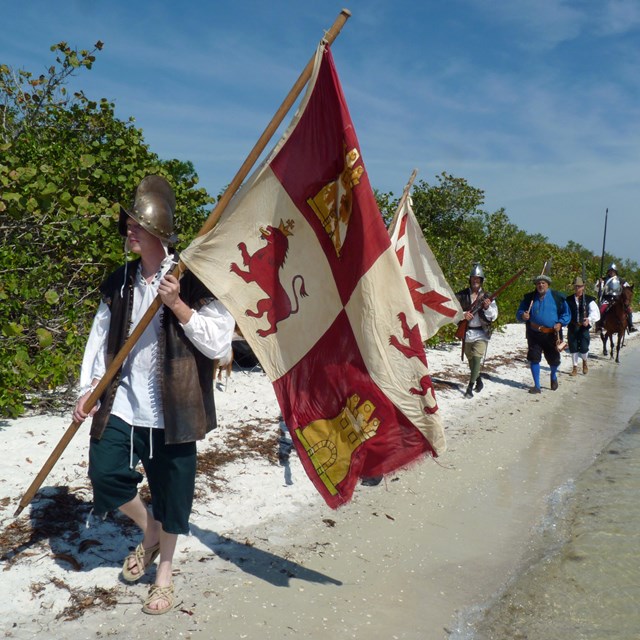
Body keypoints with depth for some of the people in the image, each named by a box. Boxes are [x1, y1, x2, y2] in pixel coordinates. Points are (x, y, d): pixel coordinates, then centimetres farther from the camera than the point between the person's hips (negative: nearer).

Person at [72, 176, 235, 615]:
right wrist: (89, 389, 7)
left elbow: (219, 343, -14)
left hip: (171, 409, -4)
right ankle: (149, 532, 34)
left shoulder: (192, 280, -10)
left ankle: (164, 573, 33)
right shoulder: (120, 282, 7)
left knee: (171, 492, 7)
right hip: (122, 404, 5)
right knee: (105, 472, 1)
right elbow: (102, 337, 13)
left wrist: (179, 307, -24)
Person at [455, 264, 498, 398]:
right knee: (470, 359, 16)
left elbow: (493, 317, -1)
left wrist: (487, 308, -20)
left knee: (477, 358, -14)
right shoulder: (461, 295, 0)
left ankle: (470, 387, -12)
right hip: (467, 332, 2)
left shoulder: (487, 297, 1)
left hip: (481, 332, -2)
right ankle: (479, 380, 38)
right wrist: (462, 315, -18)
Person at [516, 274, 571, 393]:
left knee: (554, 360, 10)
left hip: (552, 334, -1)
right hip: (534, 334, 1)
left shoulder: (557, 297, -1)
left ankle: (553, 375, 44)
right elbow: (519, 313, 8)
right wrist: (523, 315, -16)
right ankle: (537, 386, 10)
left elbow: (566, 313, 3)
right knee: (534, 359, -2)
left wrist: (560, 323, -13)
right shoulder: (529, 297, 4)